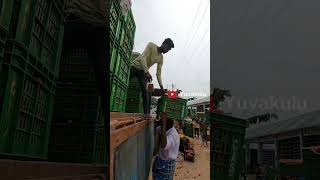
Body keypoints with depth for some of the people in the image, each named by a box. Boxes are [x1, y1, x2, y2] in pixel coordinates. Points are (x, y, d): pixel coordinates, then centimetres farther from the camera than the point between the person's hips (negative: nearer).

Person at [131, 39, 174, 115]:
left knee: (146, 91, -6)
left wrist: (161, 85, -5)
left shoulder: (161, 58, 3)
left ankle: (147, 113, -7)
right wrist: (147, 72, -32)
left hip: (143, 71, 4)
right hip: (135, 66, -4)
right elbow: (143, 58, -23)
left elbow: (158, 73, 4)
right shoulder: (151, 45, -13)